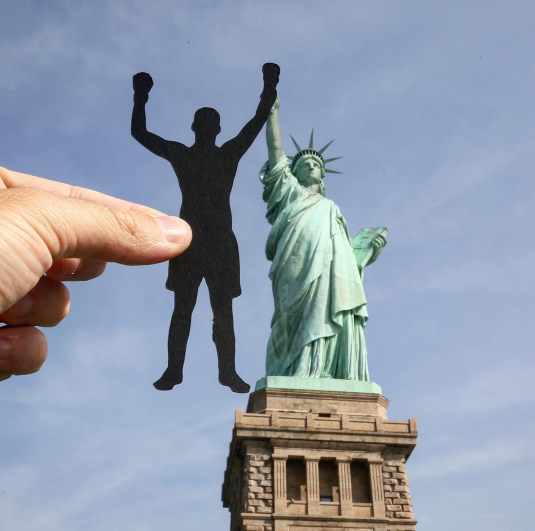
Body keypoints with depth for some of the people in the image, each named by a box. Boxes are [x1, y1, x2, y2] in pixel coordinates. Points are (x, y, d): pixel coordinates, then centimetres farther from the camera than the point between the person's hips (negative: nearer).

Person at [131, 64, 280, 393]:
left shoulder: (230, 154, 12)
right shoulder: (180, 155, 11)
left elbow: (258, 122, 9)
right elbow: (140, 133, 12)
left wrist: (270, 88, 4)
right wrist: (140, 98, 6)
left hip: (221, 242, 1)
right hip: (189, 240, -1)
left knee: (224, 311, 1)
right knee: (182, 308, -1)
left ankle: (228, 372, 1)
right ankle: (173, 371, -1)